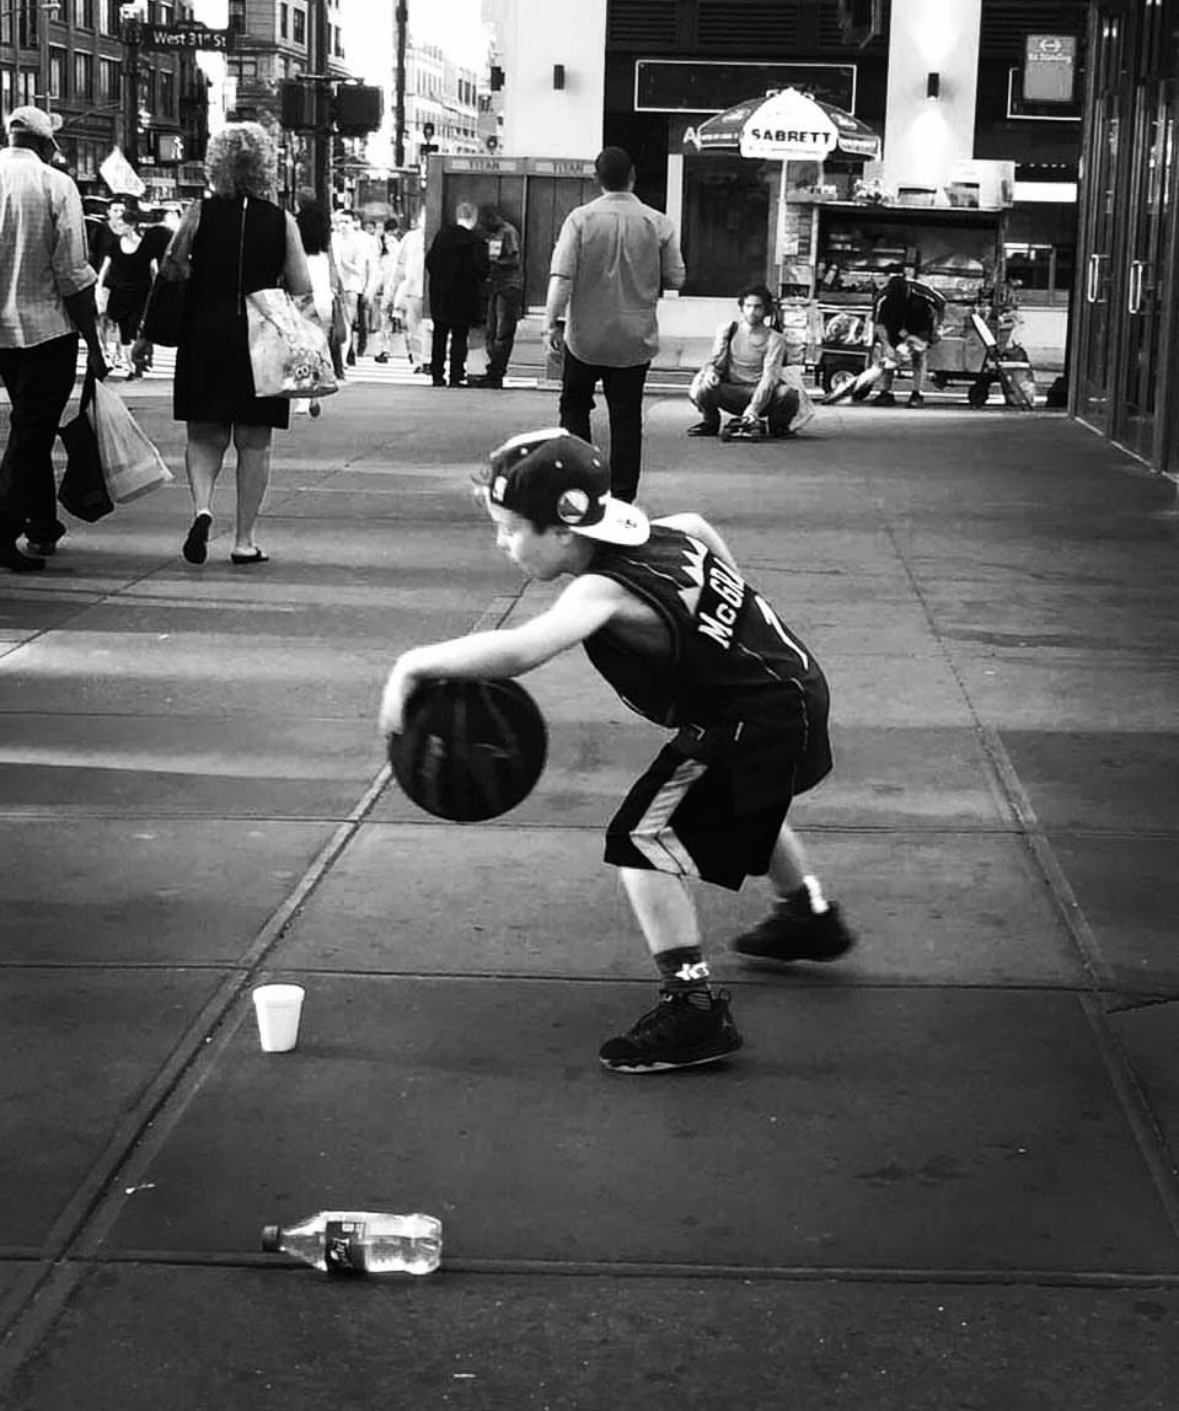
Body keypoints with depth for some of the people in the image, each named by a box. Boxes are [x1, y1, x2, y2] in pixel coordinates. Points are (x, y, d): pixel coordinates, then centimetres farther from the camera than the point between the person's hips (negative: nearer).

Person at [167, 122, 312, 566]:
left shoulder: (199, 213, -4)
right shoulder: (282, 221, -2)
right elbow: (303, 292, -2)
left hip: (205, 335, 0)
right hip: (262, 342, 0)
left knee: (204, 434, 12)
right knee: (253, 442, 8)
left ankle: (202, 506, -13)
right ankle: (245, 539, 8)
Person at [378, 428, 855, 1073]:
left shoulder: (605, 590, -30)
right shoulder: (662, 533, -2)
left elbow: (518, 649, -46)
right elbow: (703, 529, 21)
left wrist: (415, 664, -38)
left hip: (757, 722, -10)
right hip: (787, 681, 10)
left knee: (643, 838, -12)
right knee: (741, 806, 37)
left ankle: (693, 1009, -12)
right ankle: (810, 917, 62)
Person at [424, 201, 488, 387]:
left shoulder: (441, 235, 1)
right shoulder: (477, 243, -12)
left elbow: (430, 260, 3)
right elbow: (481, 271, -15)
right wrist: (476, 281, 5)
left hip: (439, 297, 3)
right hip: (464, 298, -3)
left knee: (439, 337, 12)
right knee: (459, 337, 3)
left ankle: (437, 375, 13)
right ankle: (456, 376, -1)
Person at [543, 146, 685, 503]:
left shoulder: (581, 219, -8)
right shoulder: (658, 223, -5)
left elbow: (561, 275, -14)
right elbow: (676, 279, 0)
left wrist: (552, 322, -13)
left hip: (586, 336, -1)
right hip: (635, 337, 1)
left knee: (575, 404, 16)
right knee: (626, 416, 7)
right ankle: (622, 494, 6)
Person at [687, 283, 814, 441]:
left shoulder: (774, 339, -4)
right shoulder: (727, 330, 5)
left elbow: (769, 377, -17)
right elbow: (715, 360, 2)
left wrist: (753, 409, -33)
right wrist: (711, 371, -26)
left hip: (761, 394, -1)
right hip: (730, 394, 1)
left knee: (788, 394, -33)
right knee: (703, 390, -31)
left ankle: (777, 425, 3)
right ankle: (710, 422, 4)